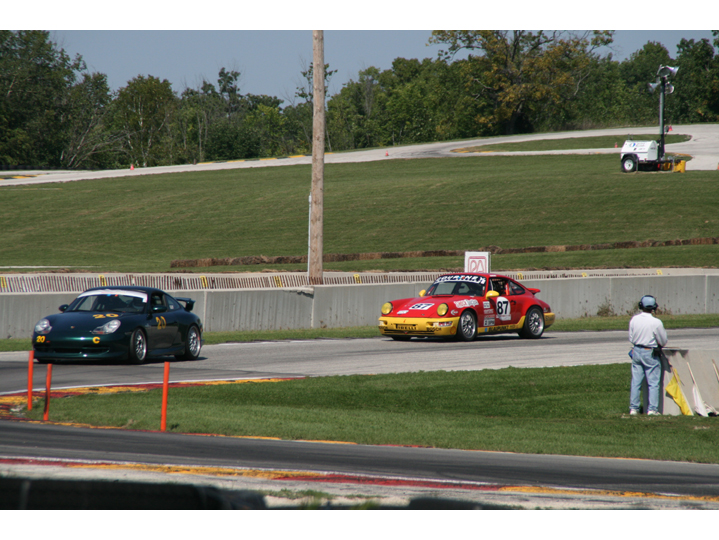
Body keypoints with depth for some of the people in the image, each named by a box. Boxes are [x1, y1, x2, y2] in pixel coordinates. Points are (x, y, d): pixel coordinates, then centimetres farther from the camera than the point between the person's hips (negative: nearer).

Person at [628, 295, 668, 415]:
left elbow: (631, 338, 6)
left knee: (636, 382, 11)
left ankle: (633, 408, 13)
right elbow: (663, 341, -7)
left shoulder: (634, 320, -4)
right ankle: (652, 409, 0)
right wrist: (658, 345, 14)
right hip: (650, 354, -4)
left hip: (636, 351, 4)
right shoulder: (656, 323, -18)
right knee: (653, 383, 3)